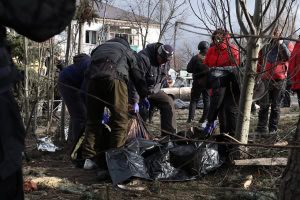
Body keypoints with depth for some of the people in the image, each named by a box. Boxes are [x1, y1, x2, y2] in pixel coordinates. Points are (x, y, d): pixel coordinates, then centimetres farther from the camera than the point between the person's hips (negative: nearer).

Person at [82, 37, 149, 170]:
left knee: (93, 120, 11)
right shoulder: (127, 51, 30)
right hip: (114, 77, -4)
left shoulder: (99, 48, 38)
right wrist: (143, 96, 39)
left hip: (92, 76, 4)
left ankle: (88, 158, 10)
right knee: (120, 119, 3)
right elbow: (137, 75, 27)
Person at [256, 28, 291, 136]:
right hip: (265, 79, 1)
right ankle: (261, 128, 1)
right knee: (264, 105, -2)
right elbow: (260, 62, 18)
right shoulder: (265, 46, 13)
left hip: (279, 81, -1)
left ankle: (273, 129, 11)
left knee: (276, 106, 6)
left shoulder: (285, 44, 7)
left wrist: (281, 44, -17)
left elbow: (288, 57, -14)